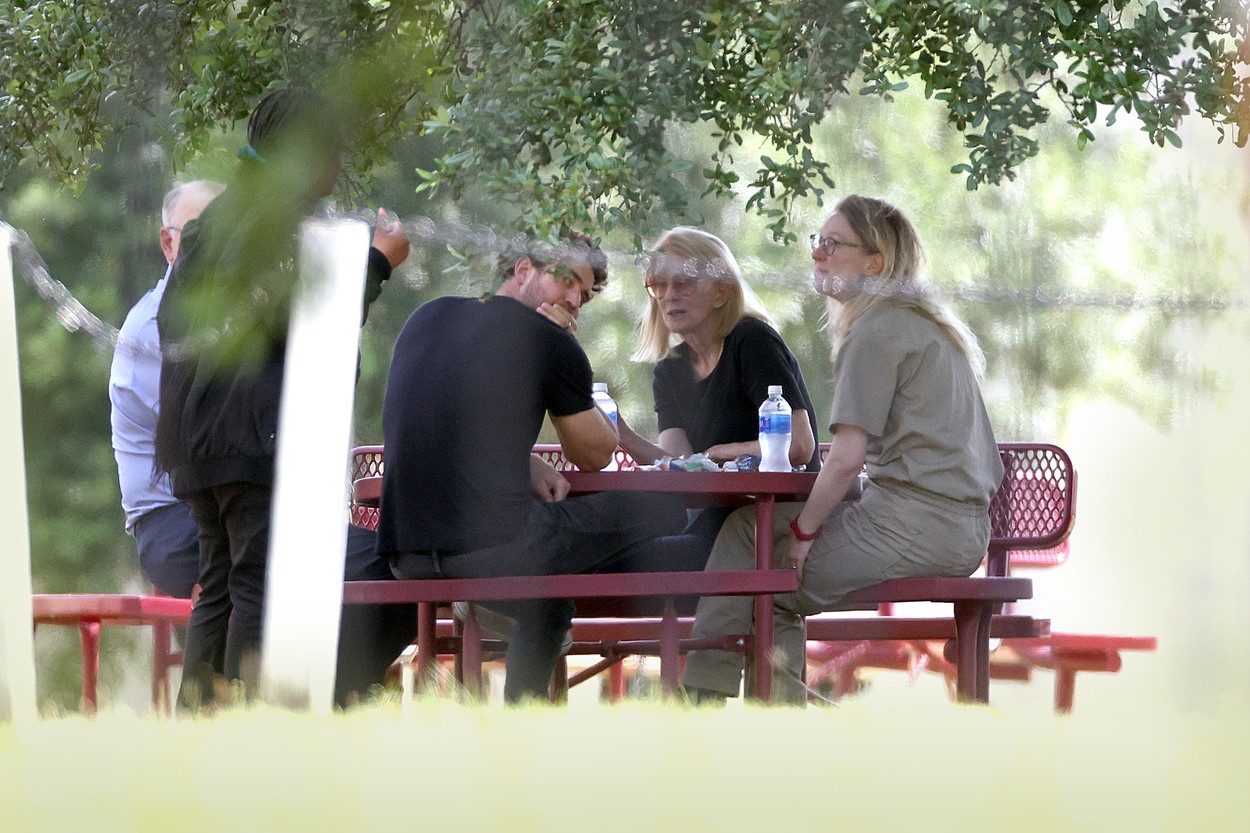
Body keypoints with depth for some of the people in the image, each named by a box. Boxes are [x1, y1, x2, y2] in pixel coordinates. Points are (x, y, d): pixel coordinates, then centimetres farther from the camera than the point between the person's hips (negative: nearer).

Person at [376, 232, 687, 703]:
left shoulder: (426, 317, 18)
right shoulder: (551, 343, 0)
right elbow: (596, 455, 14)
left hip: (404, 554, 8)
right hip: (494, 547, -8)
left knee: (546, 604, 37)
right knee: (664, 514, 6)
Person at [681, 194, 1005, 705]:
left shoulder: (876, 331, -11)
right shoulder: (924, 321, 19)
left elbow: (847, 457, -18)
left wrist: (804, 530, -6)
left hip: (915, 527, -10)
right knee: (748, 525, 16)